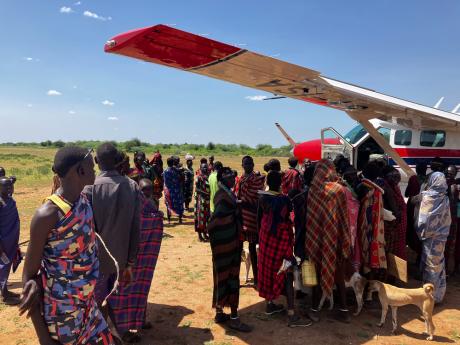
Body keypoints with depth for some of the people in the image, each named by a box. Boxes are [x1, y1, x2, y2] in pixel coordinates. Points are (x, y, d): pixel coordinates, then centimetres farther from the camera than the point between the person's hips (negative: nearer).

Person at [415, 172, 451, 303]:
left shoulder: (428, 198, -17)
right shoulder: (445, 199, -1)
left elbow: (423, 219, -13)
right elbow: (447, 219, 5)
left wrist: (420, 232, 2)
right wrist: (443, 231, 13)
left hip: (430, 236, -6)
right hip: (441, 236, 6)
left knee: (430, 264, 3)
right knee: (438, 263, 15)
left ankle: (431, 295, 11)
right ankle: (437, 293, 26)